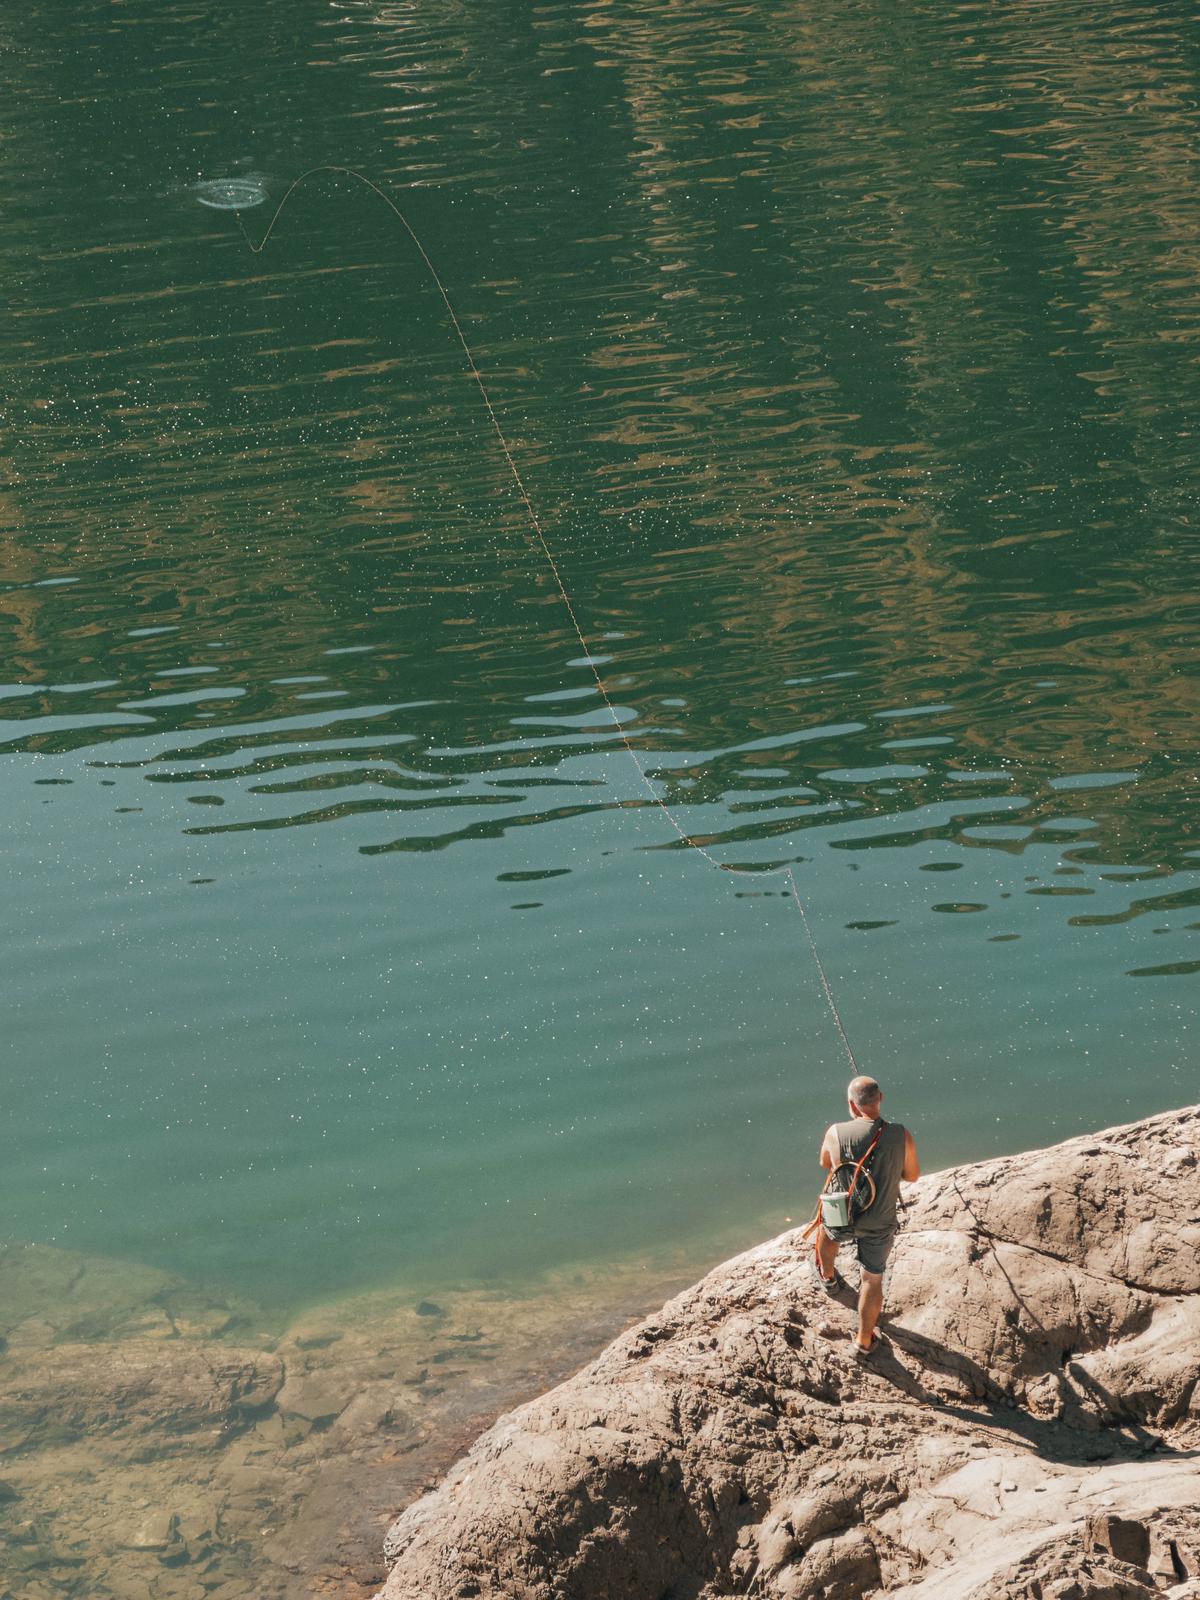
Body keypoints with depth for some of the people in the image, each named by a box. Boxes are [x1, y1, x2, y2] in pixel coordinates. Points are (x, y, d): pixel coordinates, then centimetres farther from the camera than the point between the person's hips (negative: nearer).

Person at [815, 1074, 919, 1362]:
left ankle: (828, 1277, 62)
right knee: (873, 1279, 19)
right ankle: (864, 1342, 30)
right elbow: (912, 1175, -3)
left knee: (826, 1228, 37)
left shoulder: (836, 1133, -22)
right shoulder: (900, 1136, -20)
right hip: (880, 1225, -1)